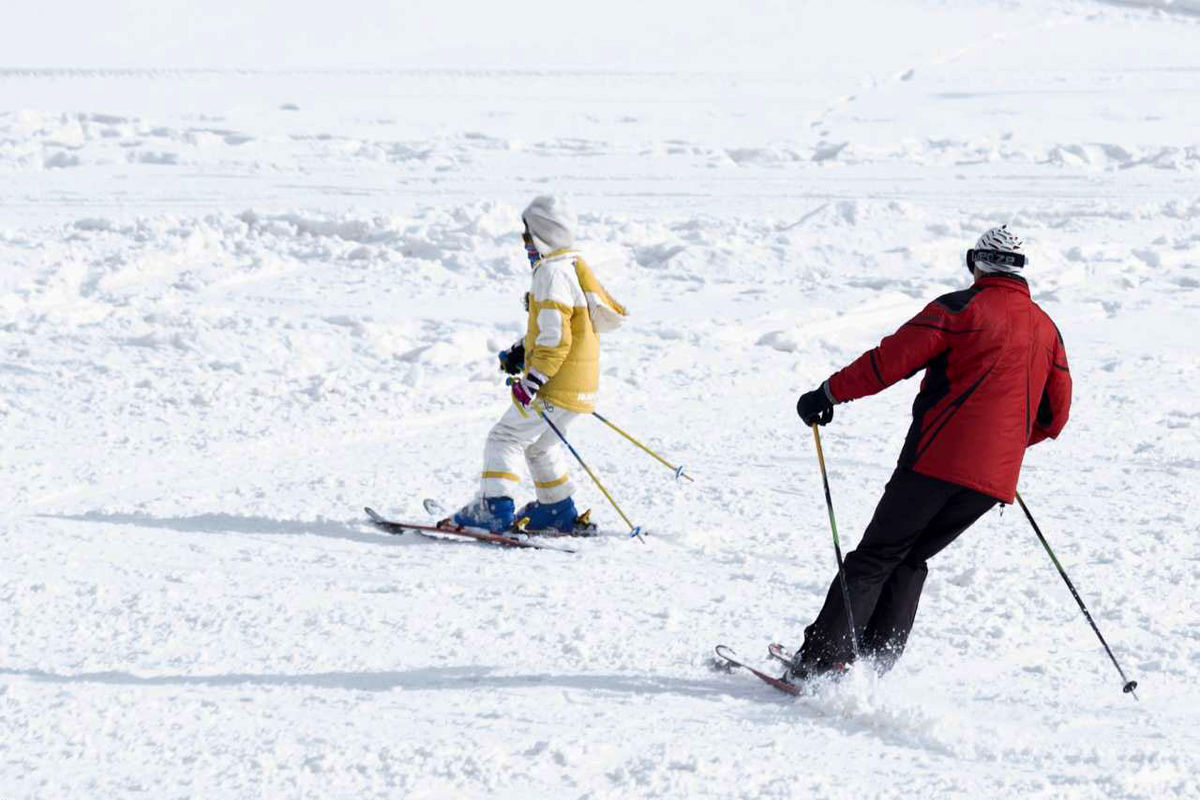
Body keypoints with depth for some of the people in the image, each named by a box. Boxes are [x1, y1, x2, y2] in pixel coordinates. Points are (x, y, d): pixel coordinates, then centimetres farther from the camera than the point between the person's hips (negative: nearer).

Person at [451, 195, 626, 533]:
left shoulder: (552, 274, -19)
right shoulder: (573, 266, 13)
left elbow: (555, 339, -25)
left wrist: (532, 381, -23)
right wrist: (521, 350, 22)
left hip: (557, 388, -10)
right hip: (581, 387, 10)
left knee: (505, 438, -5)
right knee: (540, 443, 26)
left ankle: (495, 509, -12)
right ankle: (558, 511, 33)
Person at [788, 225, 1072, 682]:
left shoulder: (962, 308, -2)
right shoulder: (1047, 330, 16)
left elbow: (892, 359, -9)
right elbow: (1055, 416, 20)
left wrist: (830, 392, 0)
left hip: (939, 458, -5)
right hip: (996, 476, 5)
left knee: (875, 558, 0)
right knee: (911, 559, 18)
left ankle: (821, 660, -8)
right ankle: (878, 661, 8)